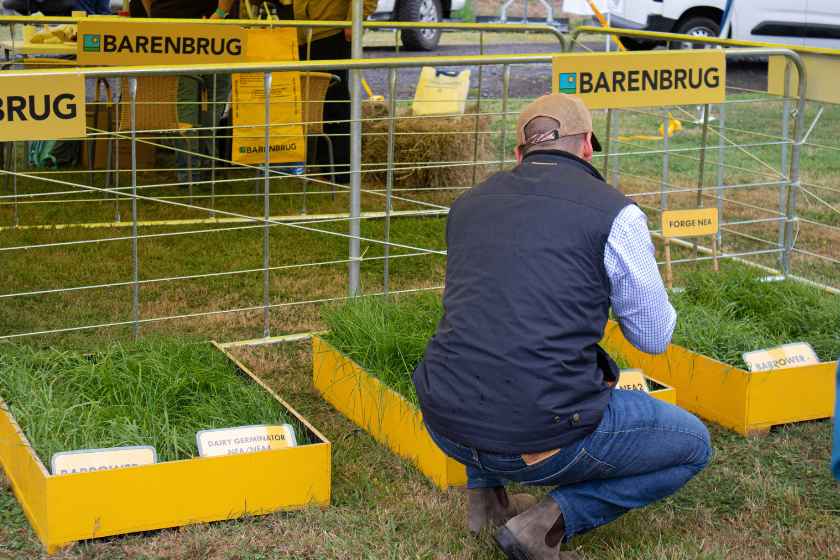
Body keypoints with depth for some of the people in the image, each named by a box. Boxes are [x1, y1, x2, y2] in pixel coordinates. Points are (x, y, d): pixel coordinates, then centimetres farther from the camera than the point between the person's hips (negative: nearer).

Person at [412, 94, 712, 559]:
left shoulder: (468, 205, 12)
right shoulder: (614, 213, -3)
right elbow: (654, 339, 7)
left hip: (446, 425, 6)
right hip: (543, 437, -6)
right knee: (691, 444, 18)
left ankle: (486, 493, 26)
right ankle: (553, 520, 2)